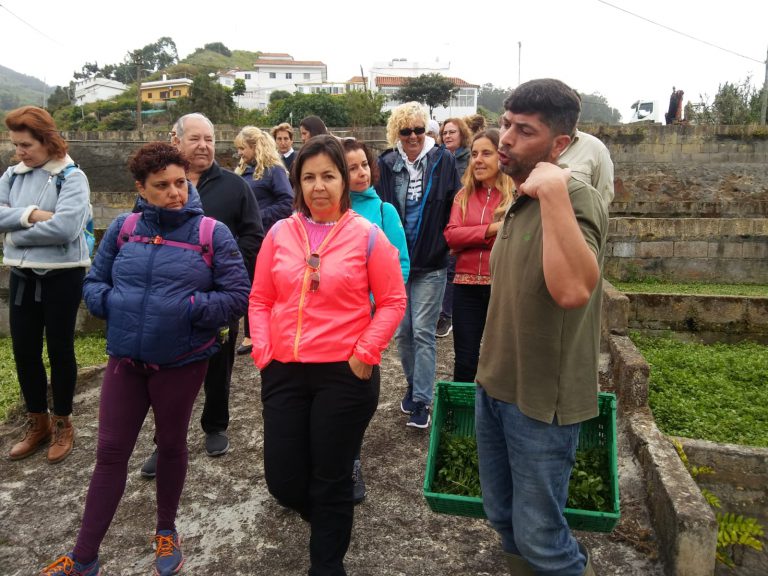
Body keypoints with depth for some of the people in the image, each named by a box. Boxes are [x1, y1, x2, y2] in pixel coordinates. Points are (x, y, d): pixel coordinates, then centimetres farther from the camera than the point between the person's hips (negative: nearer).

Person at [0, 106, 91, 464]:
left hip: (62, 275, -6)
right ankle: (37, 423, 31)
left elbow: (65, 227, -24)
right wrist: (30, 215, -19)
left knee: (59, 349, 8)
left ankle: (62, 423, 26)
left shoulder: (71, 177, -11)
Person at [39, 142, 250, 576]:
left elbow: (239, 296, -10)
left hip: (182, 362, -2)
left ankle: (167, 531, 41)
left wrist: (190, 307, -22)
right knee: (110, 452, 11)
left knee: (171, 444, 17)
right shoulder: (123, 228, 0)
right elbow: (93, 283, 9)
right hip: (125, 359, 3)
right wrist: (112, 302, -12)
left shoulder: (212, 233, -10)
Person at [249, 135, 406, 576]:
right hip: (283, 373, 4)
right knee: (282, 478, 11)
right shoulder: (280, 233, 4)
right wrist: (263, 351, -1)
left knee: (331, 480, 9)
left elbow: (393, 302, -3)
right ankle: (328, 519, 46)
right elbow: (261, 300, 9)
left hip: (345, 374, -3)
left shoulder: (367, 235, -5)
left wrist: (365, 354, -10)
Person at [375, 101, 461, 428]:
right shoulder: (386, 164, 1)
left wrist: (444, 242, -6)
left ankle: (421, 400, 8)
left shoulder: (443, 161, -4)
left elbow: (455, 208, 0)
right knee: (402, 331, 12)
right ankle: (413, 383, 33)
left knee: (423, 332, -1)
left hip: (430, 264, -3)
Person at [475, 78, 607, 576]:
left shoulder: (577, 201, -19)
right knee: (503, 518, 22)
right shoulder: (520, 201, 7)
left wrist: (552, 191, -35)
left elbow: (573, 290, -40)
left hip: (541, 401, -8)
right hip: (495, 387, 8)